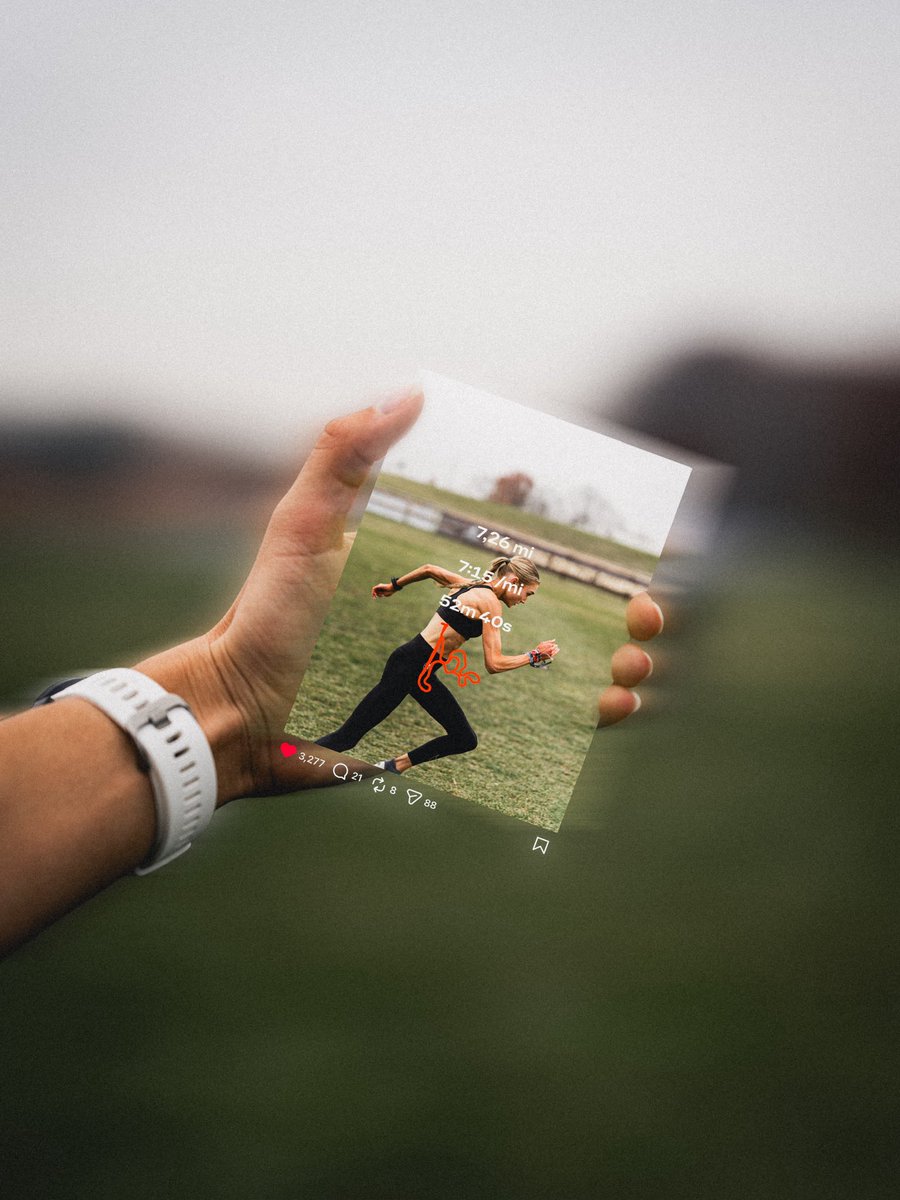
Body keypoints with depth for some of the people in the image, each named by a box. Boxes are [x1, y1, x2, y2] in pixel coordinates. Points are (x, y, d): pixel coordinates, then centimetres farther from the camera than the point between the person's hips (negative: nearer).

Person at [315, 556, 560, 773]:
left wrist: (394, 586, 35)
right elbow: (494, 664, -17)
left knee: (465, 740, 8)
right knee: (349, 736, -6)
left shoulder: (471, 586, 13)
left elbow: (429, 569, 25)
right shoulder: (491, 603, -13)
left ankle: (395, 766, 17)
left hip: (424, 674, 10)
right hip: (410, 665, -10)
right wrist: (533, 657, -7)